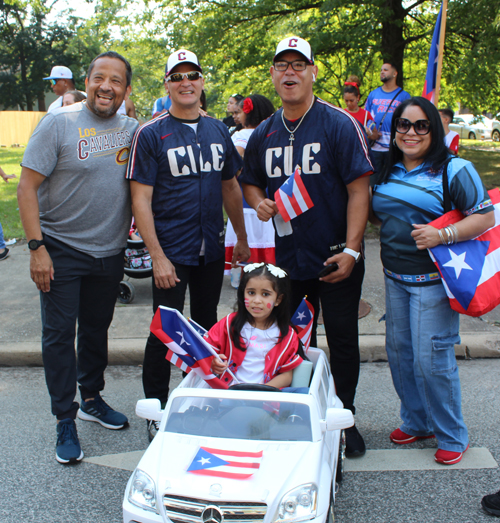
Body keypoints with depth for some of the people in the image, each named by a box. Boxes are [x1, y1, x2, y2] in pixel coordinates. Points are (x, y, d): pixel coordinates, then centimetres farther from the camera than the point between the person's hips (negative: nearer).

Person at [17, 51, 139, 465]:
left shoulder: (133, 130, 4)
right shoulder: (58, 124, -9)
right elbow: (27, 187, -11)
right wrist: (36, 247, -17)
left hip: (110, 252, 4)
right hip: (62, 248, -4)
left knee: (97, 329, 17)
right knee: (59, 333, -1)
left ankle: (92, 399, 35)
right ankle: (66, 421, 11)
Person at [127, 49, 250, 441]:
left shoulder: (218, 130, 8)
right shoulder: (151, 134, -7)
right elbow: (141, 199, -11)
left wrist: (243, 239, 15)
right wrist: (157, 256, -17)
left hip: (212, 248, 5)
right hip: (171, 251, -5)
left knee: (206, 327, 16)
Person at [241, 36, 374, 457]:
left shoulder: (339, 125, -8)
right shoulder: (264, 134, 7)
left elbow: (359, 189, -12)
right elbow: (250, 181, 20)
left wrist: (351, 250, -18)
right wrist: (259, 202, -4)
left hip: (337, 259, -4)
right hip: (288, 257, 4)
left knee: (343, 342, 5)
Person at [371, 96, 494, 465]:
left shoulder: (454, 170, -8)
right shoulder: (388, 171, 10)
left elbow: (486, 216, -11)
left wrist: (442, 235, -23)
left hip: (433, 279, -6)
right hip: (395, 278, 6)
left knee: (431, 358, -5)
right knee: (399, 352, 12)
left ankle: (453, 436, 14)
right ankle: (416, 421, 31)